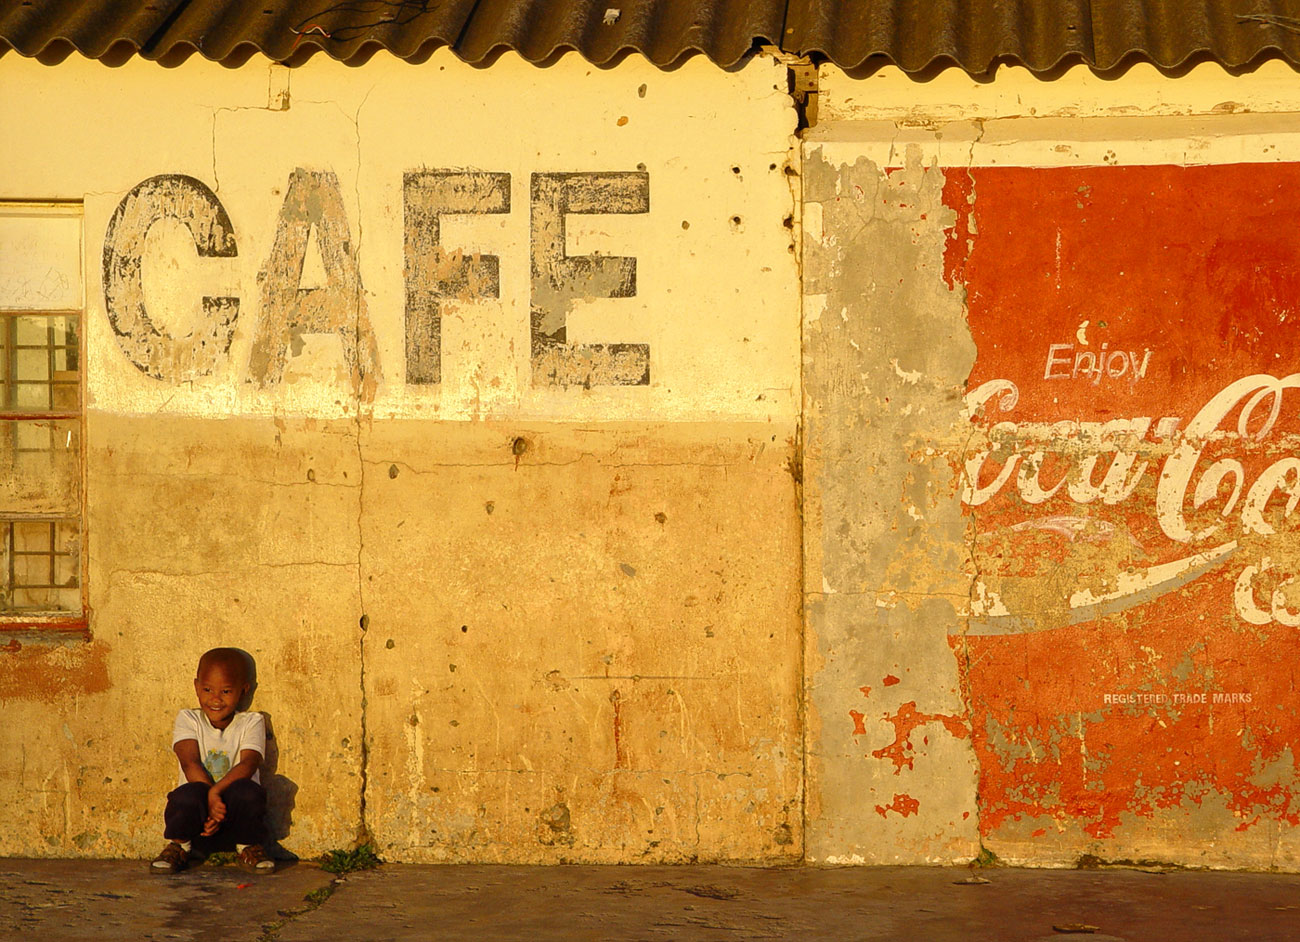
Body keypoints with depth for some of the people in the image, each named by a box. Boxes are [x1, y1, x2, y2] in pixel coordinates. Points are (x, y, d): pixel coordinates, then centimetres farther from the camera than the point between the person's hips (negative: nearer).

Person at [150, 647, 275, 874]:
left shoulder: (251, 723, 5)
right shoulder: (188, 719, 5)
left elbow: (247, 764, -13)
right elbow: (190, 763, -11)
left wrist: (215, 791, -30)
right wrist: (210, 799, -28)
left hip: (235, 821, 0)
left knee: (247, 791, -32)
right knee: (189, 795, -34)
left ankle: (248, 848, -2)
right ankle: (178, 847, -2)